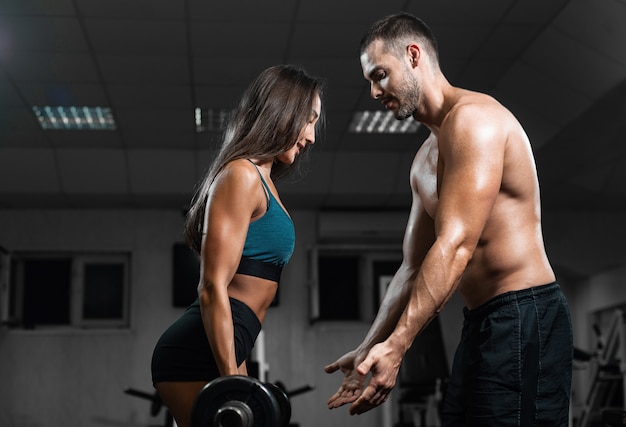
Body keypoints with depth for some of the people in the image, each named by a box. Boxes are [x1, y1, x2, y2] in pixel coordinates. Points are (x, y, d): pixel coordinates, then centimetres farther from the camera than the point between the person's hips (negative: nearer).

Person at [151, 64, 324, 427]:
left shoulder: (261, 180, 20)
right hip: (198, 355, -10)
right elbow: (213, 288, -17)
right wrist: (230, 377, -20)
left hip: (219, 352, 10)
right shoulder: (241, 175, -9)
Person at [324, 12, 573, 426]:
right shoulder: (425, 160, 19)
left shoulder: (473, 117, -12)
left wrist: (396, 344, -25)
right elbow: (414, 268, 19)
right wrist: (369, 349, 15)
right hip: (482, 322, 10)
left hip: (524, 318, -10)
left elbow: (455, 246, -22)